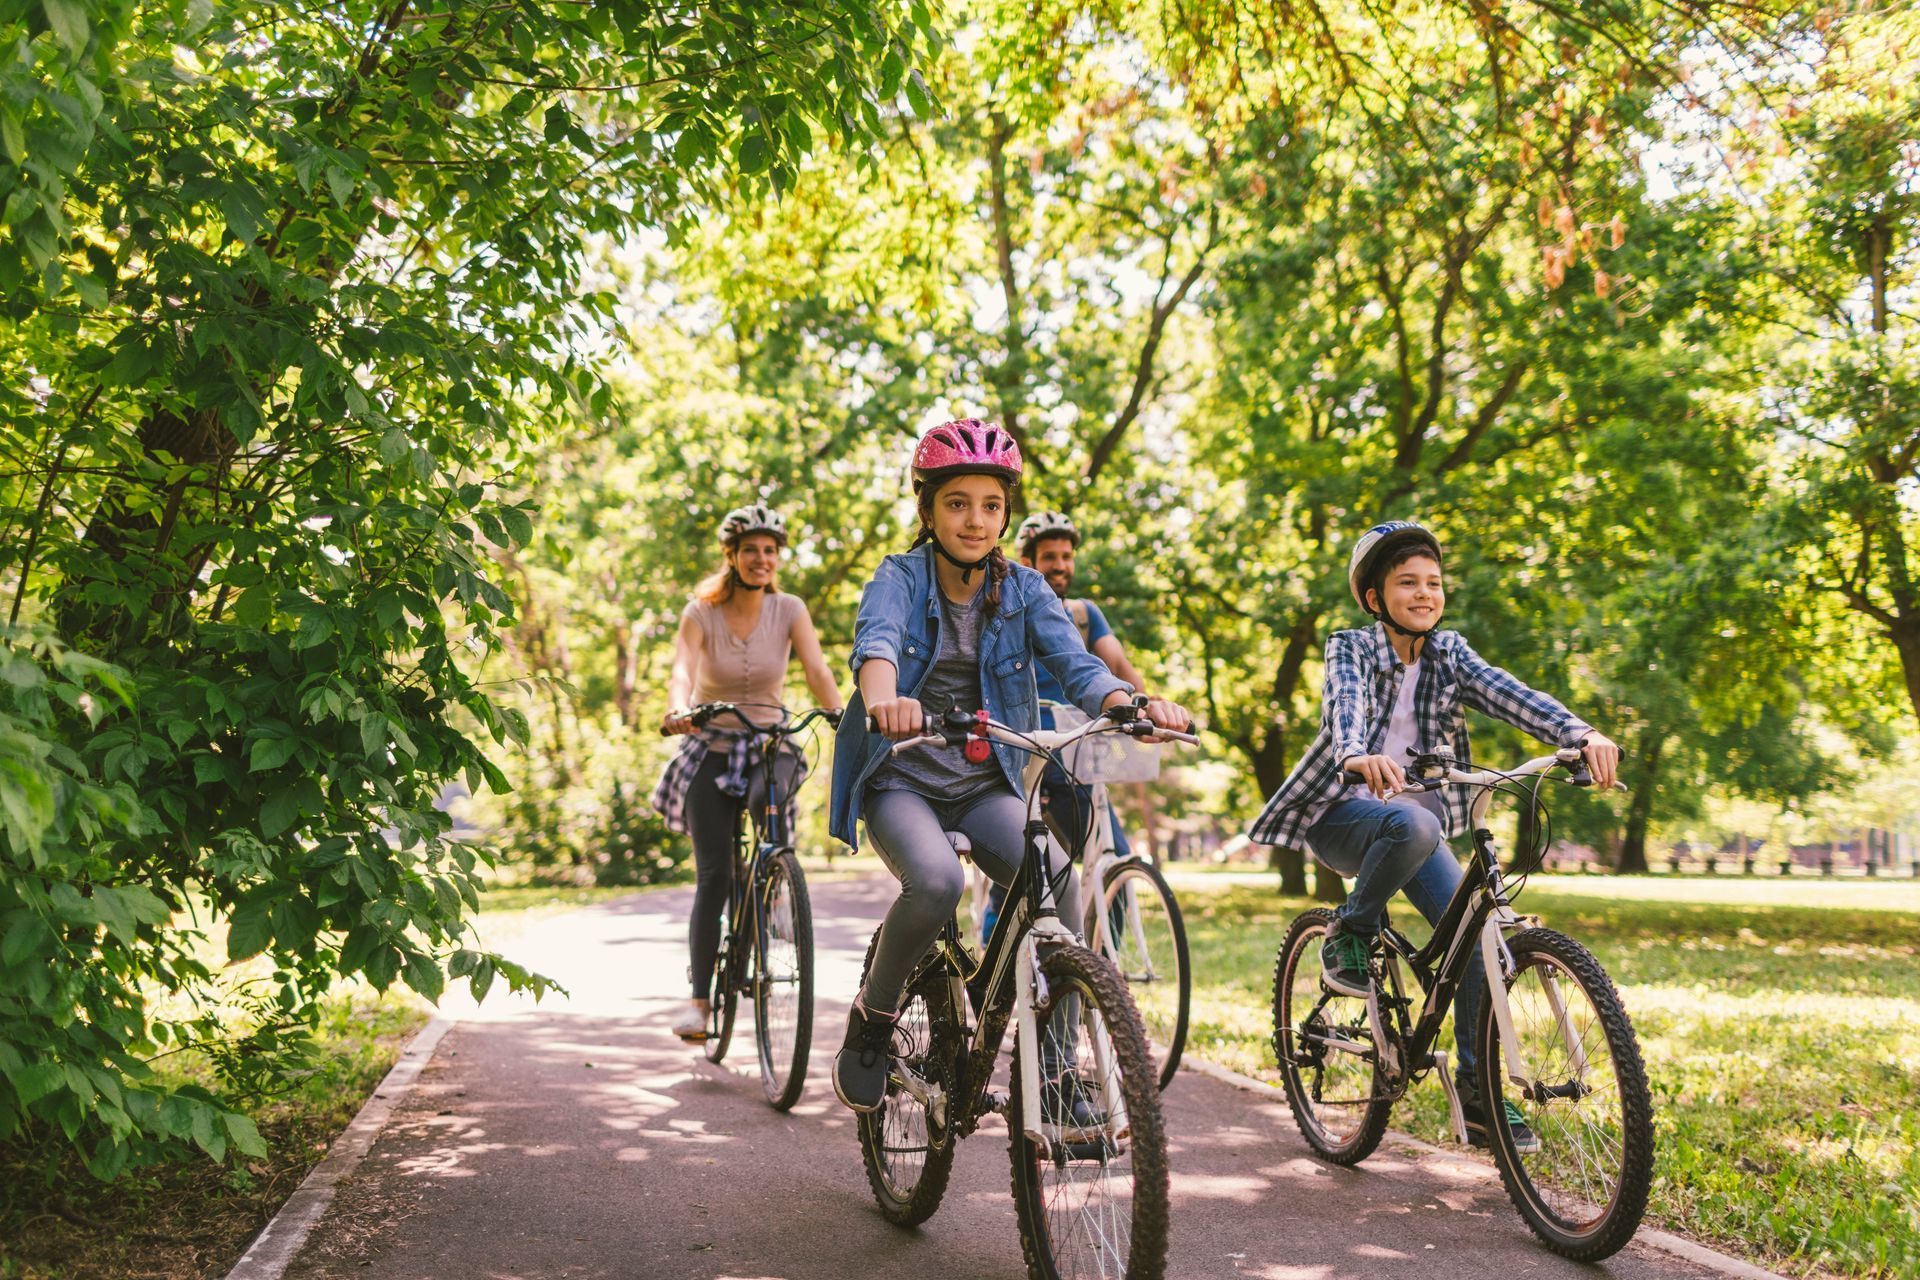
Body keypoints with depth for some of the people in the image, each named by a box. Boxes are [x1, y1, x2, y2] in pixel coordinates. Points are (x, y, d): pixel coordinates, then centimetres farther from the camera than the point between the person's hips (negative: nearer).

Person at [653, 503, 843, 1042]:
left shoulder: (789, 610, -3)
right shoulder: (701, 613, -7)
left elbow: (817, 670, -16)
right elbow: (682, 669, -24)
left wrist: (843, 717, -35)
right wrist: (677, 709, -46)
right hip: (711, 750, -1)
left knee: (770, 799, -34)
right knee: (714, 875, -9)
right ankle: (700, 998, -1)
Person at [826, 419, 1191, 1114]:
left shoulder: (1023, 590, 3)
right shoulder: (900, 578, -5)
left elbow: (1076, 664, -12)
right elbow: (877, 640, -27)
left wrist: (1133, 704, -35)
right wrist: (884, 698, -52)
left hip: (985, 787, 3)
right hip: (901, 779, -2)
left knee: (1058, 880, -26)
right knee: (937, 882, -33)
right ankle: (870, 1021, -4)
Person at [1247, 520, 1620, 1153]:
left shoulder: (1449, 654, 5)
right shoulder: (1352, 648, -6)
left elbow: (1509, 694, -14)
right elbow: (1345, 703, -29)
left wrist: (1581, 733, -34)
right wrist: (1356, 756, -53)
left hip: (1417, 818, 5)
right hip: (1345, 811, -4)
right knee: (1413, 824, -38)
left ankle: (1479, 1089, 1)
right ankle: (1347, 939, -14)